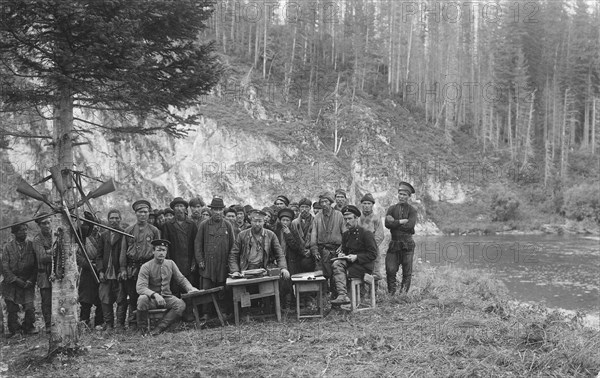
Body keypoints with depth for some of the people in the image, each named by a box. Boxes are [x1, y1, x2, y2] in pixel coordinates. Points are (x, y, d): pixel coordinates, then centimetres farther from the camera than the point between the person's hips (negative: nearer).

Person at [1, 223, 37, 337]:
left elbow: (36, 265, 4)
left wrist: (31, 280, -6)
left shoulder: (31, 245, 2)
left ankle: (29, 327, 15)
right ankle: (13, 329, 18)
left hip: (27, 283, 0)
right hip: (11, 283, 0)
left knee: (29, 307, -6)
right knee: (12, 308, 1)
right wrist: (16, 280, -10)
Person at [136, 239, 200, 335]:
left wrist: (190, 288, -11)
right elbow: (140, 287, -20)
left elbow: (181, 279, 10)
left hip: (167, 297, 3)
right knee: (142, 299, -36)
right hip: (151, 299, -3)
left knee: (181, 304, -25)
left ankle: (160, 328, -22)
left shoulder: (170, 264, 3)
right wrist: (155, 295, -36)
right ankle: (141, 329, -14)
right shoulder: (146, 267, -10)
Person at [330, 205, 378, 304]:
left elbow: (373, 254, -11)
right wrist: (342, 254, 0)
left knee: (339, 274, -25)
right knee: (337, 264, -26)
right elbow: (344, 250, 25)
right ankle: (343, 296, -35)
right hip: (350, 262, 6)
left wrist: (356, 257, -20)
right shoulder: (346, 234, 14)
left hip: (364, 266, -6)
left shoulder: (366, 233, -7)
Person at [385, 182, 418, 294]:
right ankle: (391, 293, 8)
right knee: (390, 270, -2)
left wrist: (394, 222, -10)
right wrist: (401, 221, -12)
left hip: (407, 244, -2)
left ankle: (403, 293, 12)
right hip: (394, 243, 2)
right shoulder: (392, 209, 10)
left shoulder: (412, 210, 4)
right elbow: (387, 224, -5)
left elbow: (410, 225, -13)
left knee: (407, 272, 3)